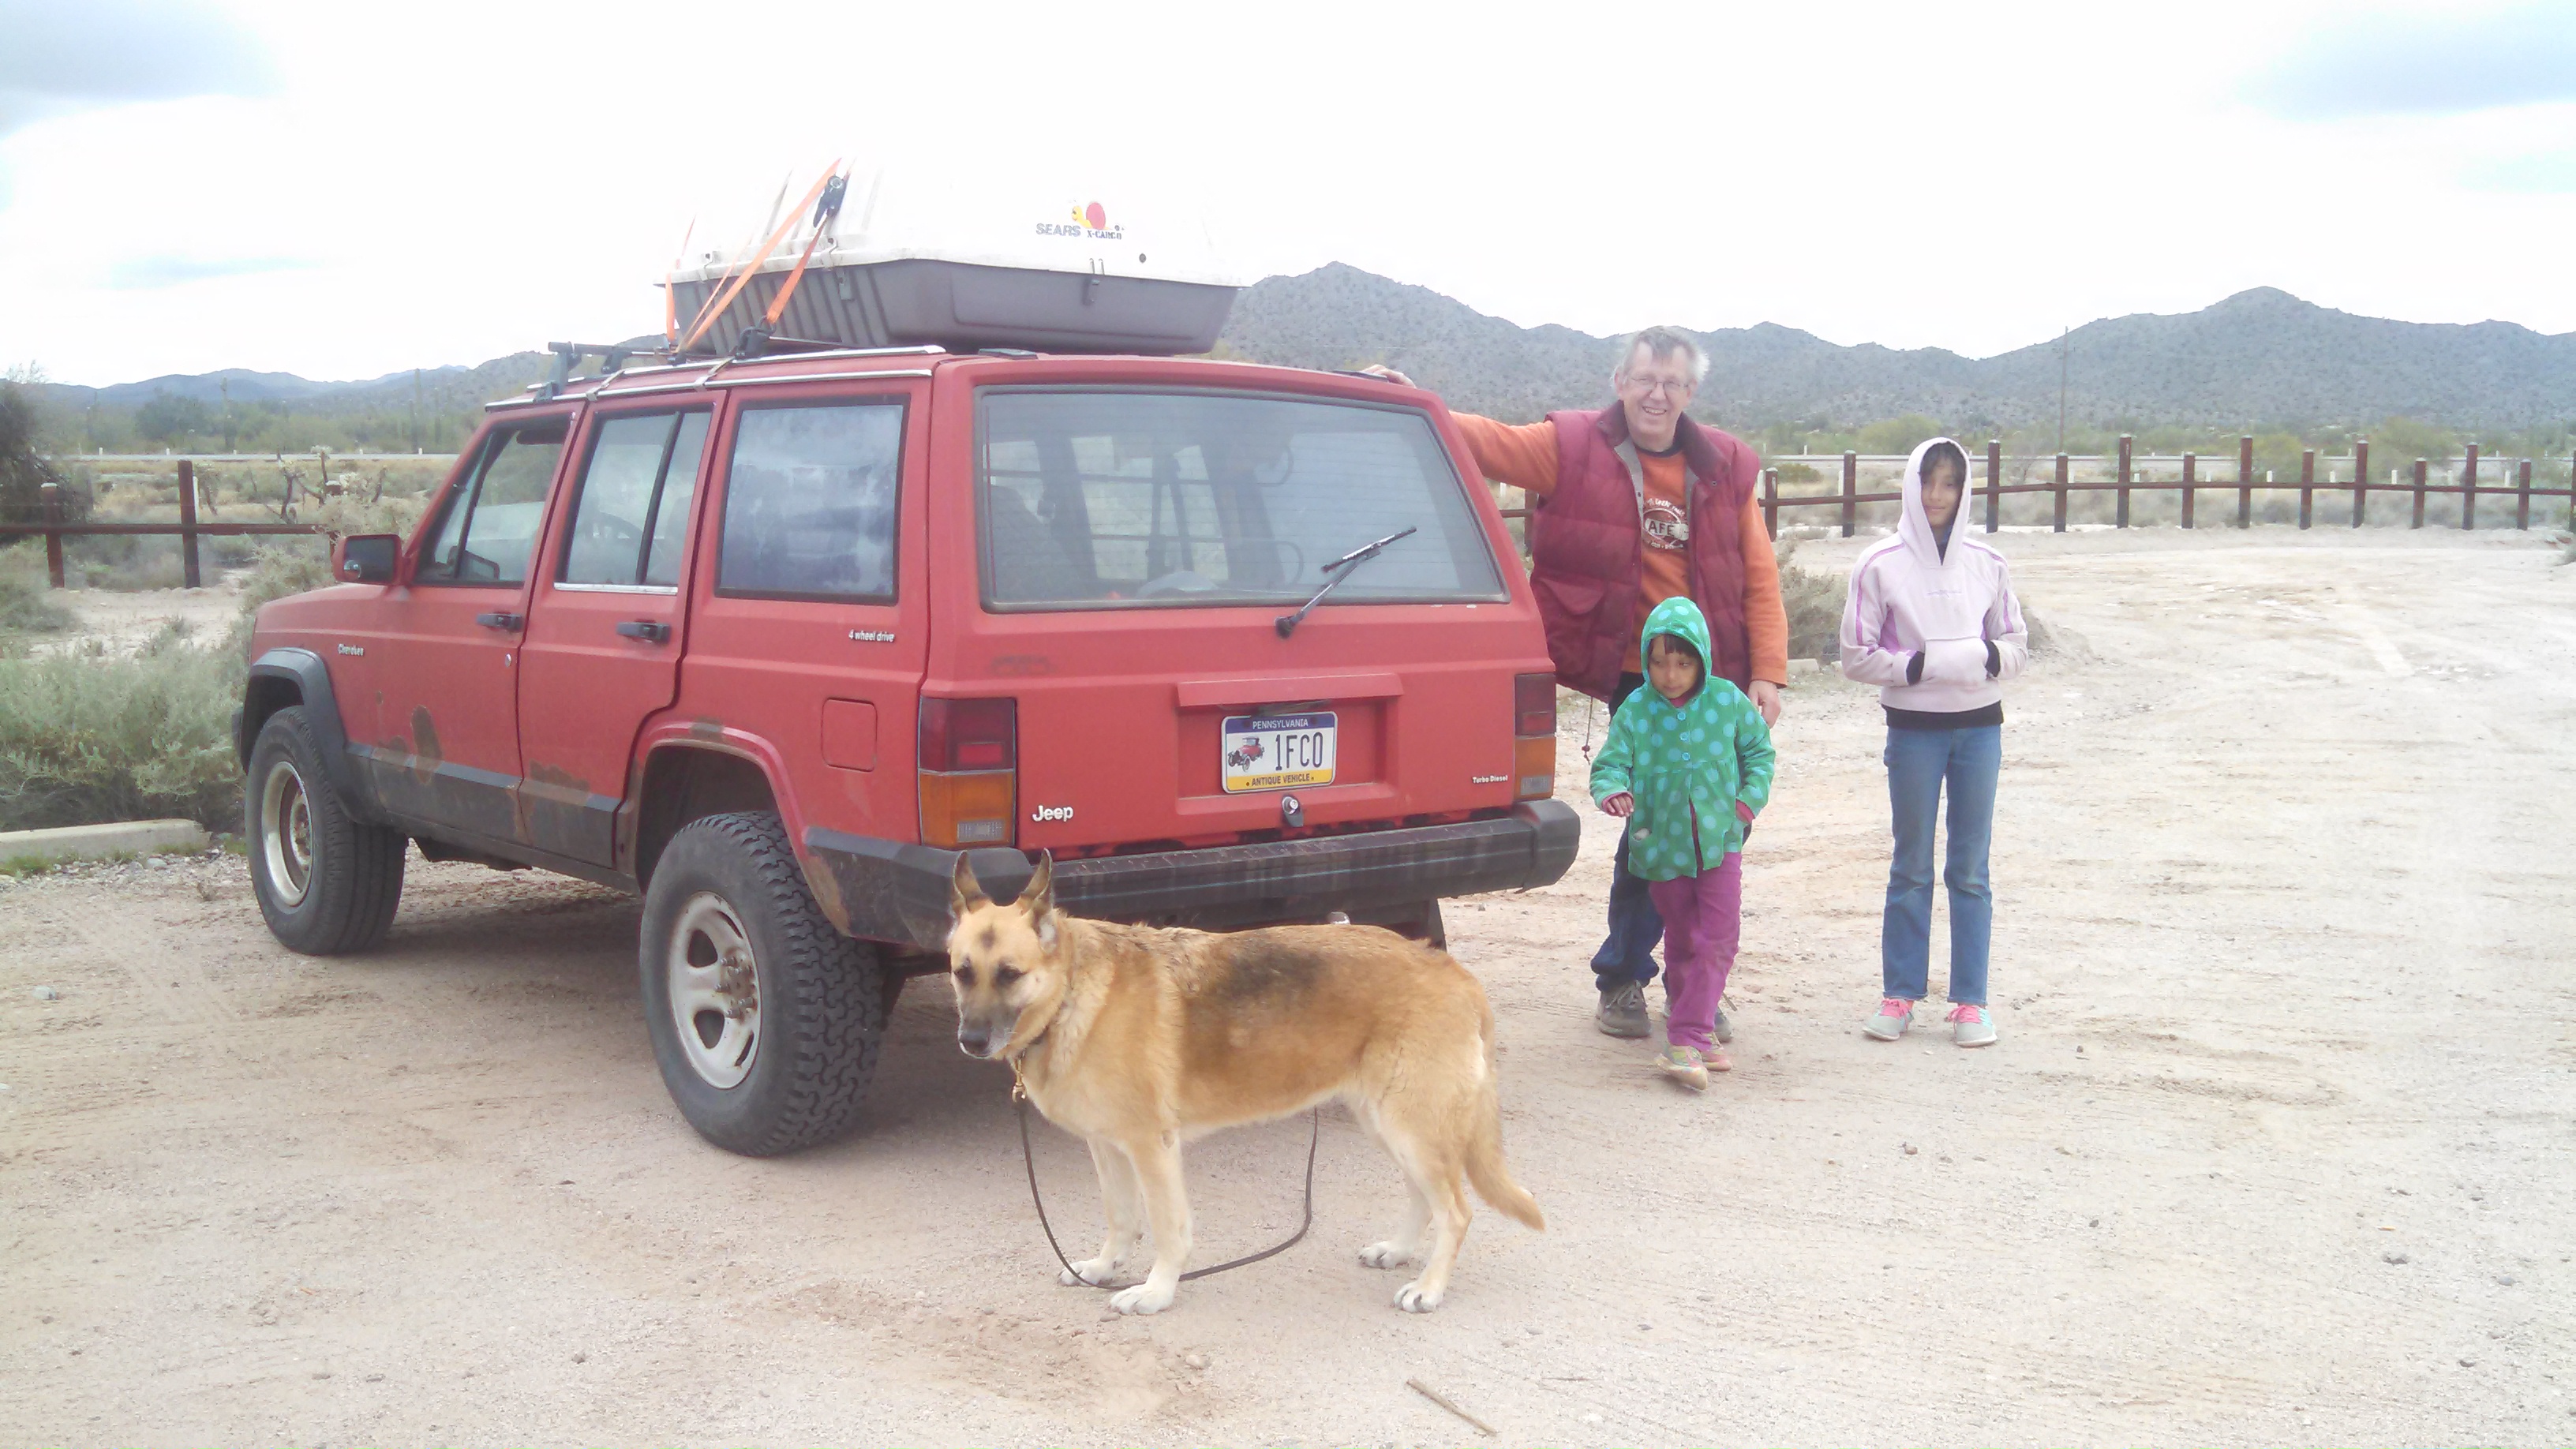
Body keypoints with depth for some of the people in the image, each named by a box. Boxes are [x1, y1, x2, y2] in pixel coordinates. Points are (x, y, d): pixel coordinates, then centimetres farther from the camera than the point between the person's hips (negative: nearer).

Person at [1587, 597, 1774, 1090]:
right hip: (1662, 843, 0)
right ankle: (1695, 1024, 25)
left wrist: (1749, 799, 1)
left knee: (1719, 937, -9)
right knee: (1681, 941, 10)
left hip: (1719, 840, 0)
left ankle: (1687, 1040, -6)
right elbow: (1610, 765, -8)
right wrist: (1611, 791, -30)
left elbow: (1759, 749, 12)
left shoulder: (1728, 701, -3)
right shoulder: (1634, 711, -7)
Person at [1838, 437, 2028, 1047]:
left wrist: (1985, 658, -13)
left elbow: (2017, 646, 8)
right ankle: (1899, 993, 18)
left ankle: (1971, 999, 15)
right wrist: (1918, 665, -16)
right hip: (1913, 728, -2)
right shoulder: (1881, 565, -5)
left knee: (1970, 870, 8)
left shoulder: (1986, 563, 1)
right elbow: (1857, 655, -4)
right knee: (1911, 867, 8)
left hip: (1979, 726, 2)